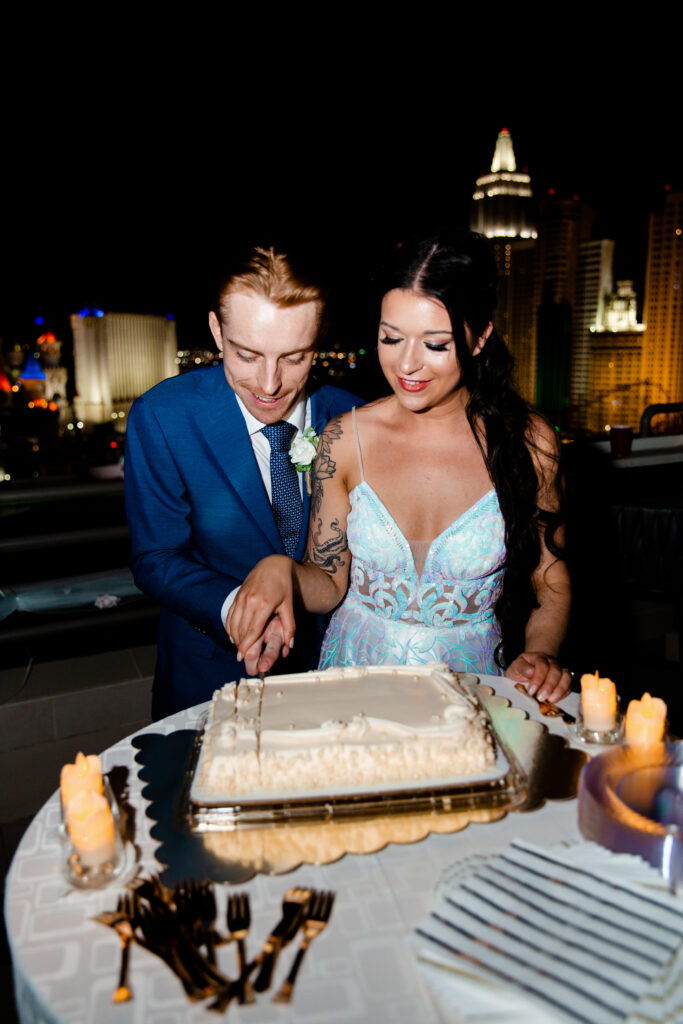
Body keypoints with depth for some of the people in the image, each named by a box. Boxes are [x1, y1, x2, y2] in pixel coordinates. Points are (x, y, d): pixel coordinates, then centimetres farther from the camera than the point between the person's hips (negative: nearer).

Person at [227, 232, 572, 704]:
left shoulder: (527, 440, -5)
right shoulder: (345, 439, -3)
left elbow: (551, 587, 3)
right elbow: (331, 583, 4)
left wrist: (541, 654, -15)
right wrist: (282, 569, -16)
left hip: (472, 679, 0)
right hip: (359, 672, 1)